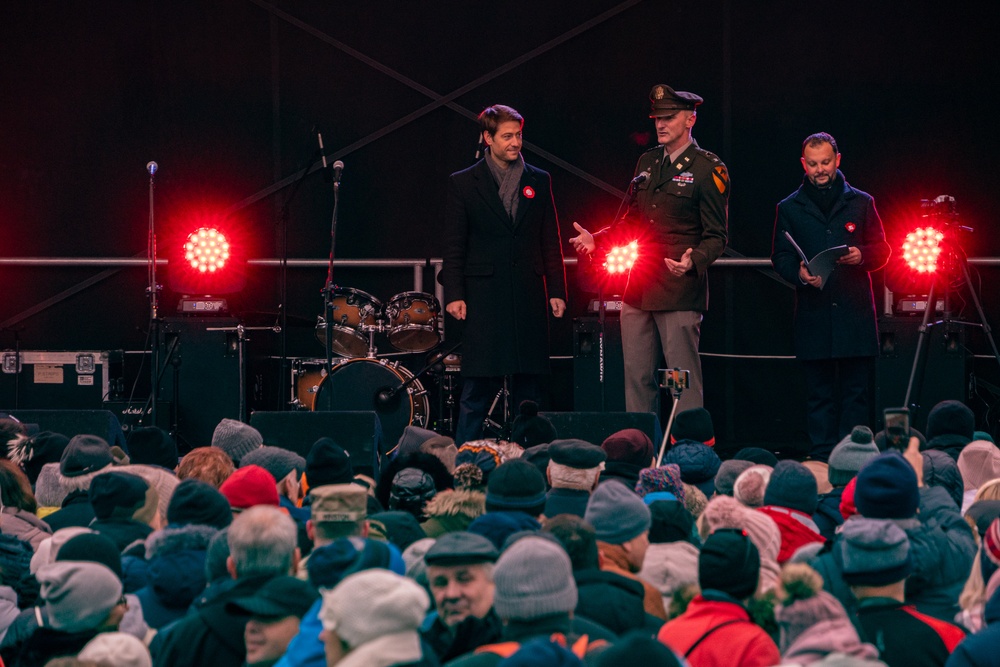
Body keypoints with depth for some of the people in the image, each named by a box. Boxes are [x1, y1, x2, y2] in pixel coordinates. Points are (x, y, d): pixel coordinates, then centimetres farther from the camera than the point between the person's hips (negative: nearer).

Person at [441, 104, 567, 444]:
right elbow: (454, 247, 1)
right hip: (484, 297, -3)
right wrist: (454, 295, -7)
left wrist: (556, 290, 5)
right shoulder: (463, 183, 4)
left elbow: (550, 242, 12)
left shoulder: (538, 181, 11)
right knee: (478, 386, -4)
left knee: (527, 388, 5)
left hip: (528, 298, 3)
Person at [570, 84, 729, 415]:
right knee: (636, 377, 8)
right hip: (638, 289, 7)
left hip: (680, 292, -7)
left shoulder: (708, 169, -4)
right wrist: (596, 239, 9)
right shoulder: (647, 162, 16)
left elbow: (716, 236, -6)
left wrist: (693, 261, -25)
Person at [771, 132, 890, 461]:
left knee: (855, 391, -1)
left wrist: (861, 255, -12)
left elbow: (881, 251, 10)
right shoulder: (789, 208, 11)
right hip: (813, 313, 0)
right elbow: (780, 257, 8)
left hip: (854, 312, 0)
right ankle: (822, 459, 5)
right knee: (819, 393, 2)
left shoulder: (861, 203, 10)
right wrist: (798, 272, -13)